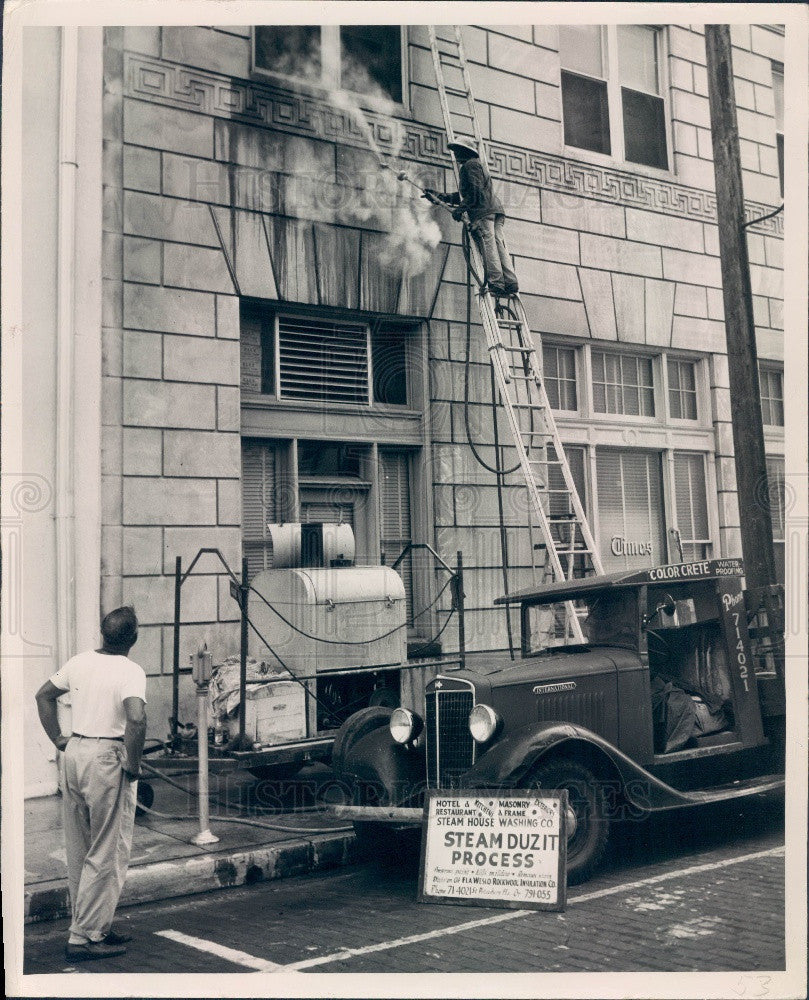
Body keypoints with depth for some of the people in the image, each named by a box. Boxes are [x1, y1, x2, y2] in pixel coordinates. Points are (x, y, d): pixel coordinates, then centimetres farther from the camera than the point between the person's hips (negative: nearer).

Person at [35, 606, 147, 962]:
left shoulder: (79, 662, 7)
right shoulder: (130, 671, -15)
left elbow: (43, 695, 18)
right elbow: (136, 719, -29)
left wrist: (57, 739, 18)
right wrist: (132, 764, -16)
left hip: (75, 751, 8)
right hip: (107, 758, -8)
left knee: (79, 851, 16)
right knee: (107, 854, 3)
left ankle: (97, 928, 27)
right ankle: (85, 937, 6)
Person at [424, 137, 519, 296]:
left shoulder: (471, 164, 3)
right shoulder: (479, 165, 34)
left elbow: (476, 191, -12)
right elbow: (463, 195, 35)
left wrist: (460, 208, -12)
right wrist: (440, 197, 35)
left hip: (483, 211, -9)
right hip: (495, 211, 9)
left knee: (488, 247, -15)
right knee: (499, 246, 1)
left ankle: (496, 283, -23)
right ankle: (511, 284, -8)